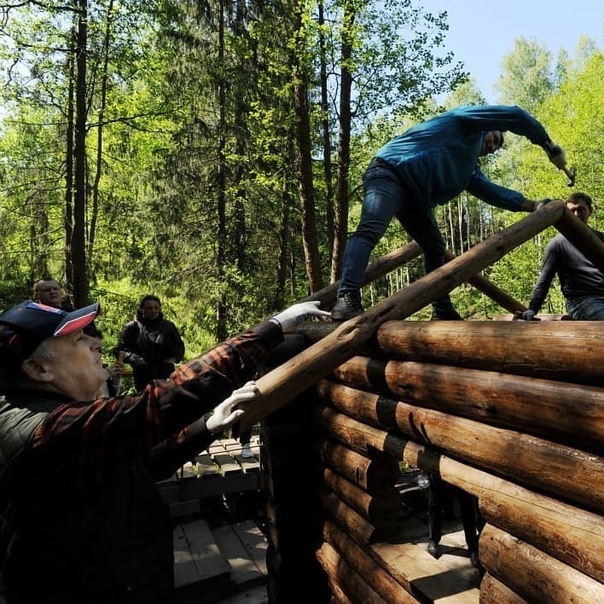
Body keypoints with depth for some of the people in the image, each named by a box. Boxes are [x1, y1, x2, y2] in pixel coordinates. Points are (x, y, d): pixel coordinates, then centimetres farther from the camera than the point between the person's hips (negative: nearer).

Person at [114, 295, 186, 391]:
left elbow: (180, 346, 19)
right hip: (143, 378, -1)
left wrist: (174, 358, -1)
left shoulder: (168, 326, 12)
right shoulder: (132, 327, 4)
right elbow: (119, 350, 3)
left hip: (166, 376, 2)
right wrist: (135, 359, -13)